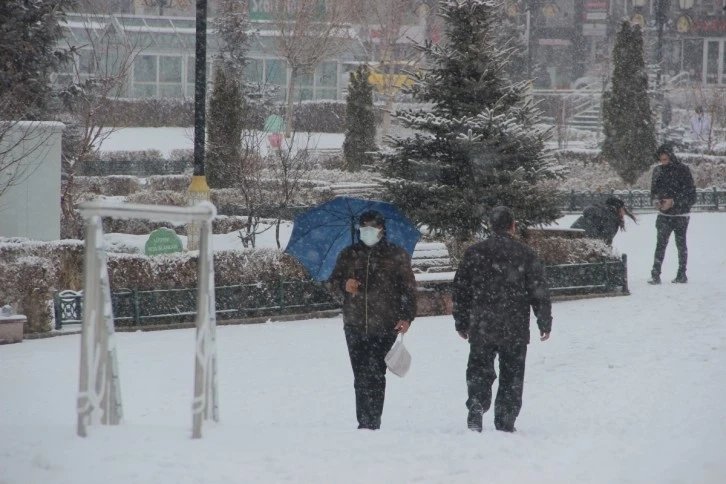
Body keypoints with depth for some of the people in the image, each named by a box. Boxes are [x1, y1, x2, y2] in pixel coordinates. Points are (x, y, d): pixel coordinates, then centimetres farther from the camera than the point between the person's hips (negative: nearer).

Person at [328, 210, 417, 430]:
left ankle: (372, 423, -11)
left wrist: (406, 316, -4)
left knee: (375, 374, -12)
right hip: (355, 325, 3)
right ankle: (363, 422, 6)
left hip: (385, 326, -3)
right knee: (360, 376, 2)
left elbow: (408, 288, 7)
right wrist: (344, 285, -6)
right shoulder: (348, 254, 15)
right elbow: (333, 283, 18)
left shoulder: (397, 255, 7)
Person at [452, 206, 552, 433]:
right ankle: (505, 423, 7)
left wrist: (461, 323, 16)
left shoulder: (474, 253, 2)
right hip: (515, 329, -1)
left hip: (481, 329, 1)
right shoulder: (525, 255, -3)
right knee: (512, 376, 8)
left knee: (479, 372, 8)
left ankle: (476, 407, -13)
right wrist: (545, 323, 8)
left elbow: (460, 291, 6)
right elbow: (539, 292, -1)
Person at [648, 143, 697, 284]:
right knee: (660, 244, -9)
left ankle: (682, 274, 16)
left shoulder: (683, 170, -8)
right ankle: (655, 275, -14)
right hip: (664, 215, 3)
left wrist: (673, 201, -19)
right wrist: (655, 200, -7)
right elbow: (654, 189, 14)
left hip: (680, 214, -3)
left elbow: (690, 193, -10)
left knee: (681, 245, 7)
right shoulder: (658, 171, 6)